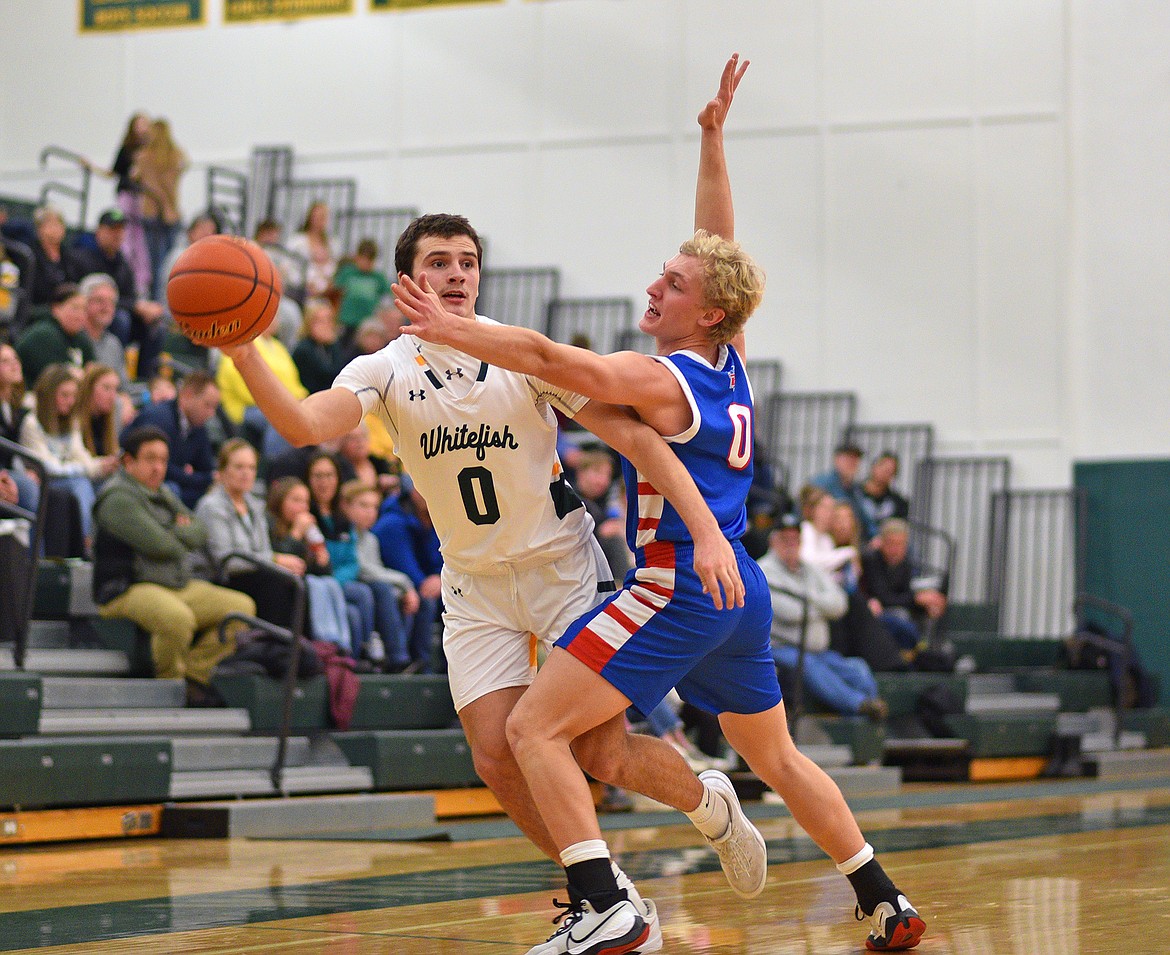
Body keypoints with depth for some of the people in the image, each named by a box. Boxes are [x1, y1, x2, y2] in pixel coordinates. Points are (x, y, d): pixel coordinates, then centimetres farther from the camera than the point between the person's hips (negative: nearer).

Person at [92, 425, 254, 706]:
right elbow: (159, 545, -19)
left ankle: (194, 673, -2)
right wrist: (182, 536, 2)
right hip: (128, 590, -10)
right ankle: (170, 683, -12)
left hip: (178, 585, 10)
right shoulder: (118, 498, -12)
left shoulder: (163, 494, 19)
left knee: (242, 607, -1)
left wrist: (179, 532, -2)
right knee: (178, 617, -39)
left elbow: (200, 532, 19)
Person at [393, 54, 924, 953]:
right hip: (742, 590, 9)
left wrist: (452, 329, -19)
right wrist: (714, 139, 17)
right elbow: (719, 245, 17)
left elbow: (546, 355, -23)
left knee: (535, 727, -9)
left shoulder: (658, 378, -13)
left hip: (678, 591, -9)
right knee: (776, 757, 24)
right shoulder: (729, 363, 8)